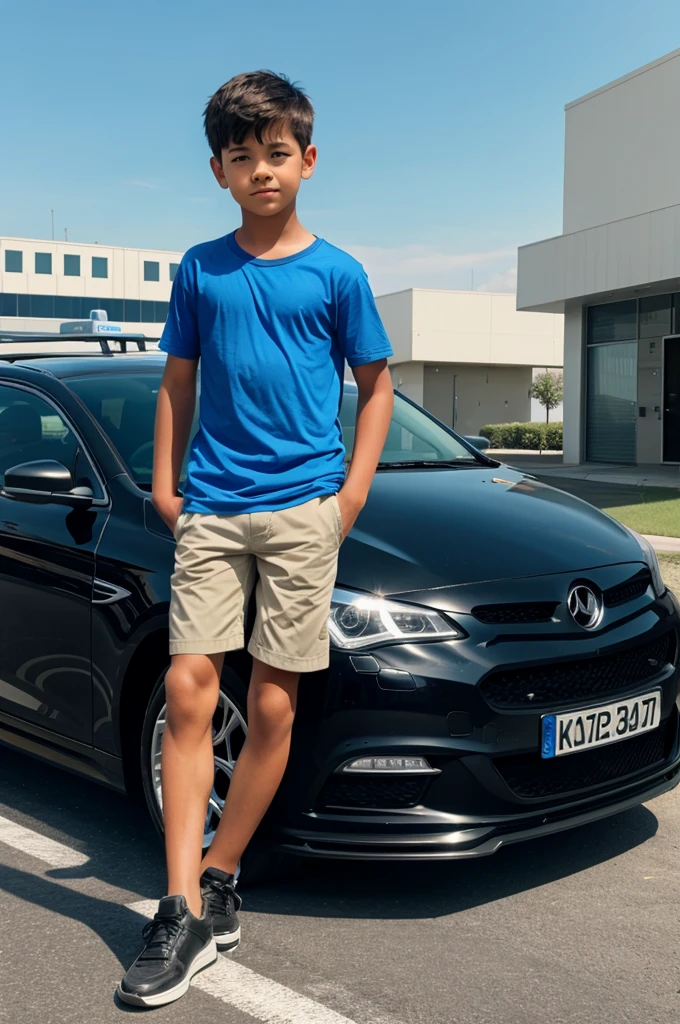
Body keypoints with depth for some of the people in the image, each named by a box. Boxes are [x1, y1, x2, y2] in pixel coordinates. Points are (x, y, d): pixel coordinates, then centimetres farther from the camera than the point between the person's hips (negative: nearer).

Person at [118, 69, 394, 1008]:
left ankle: (218, 881, 18)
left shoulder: (336, 273, 5)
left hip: (302, 508, -2)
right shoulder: (200, 269, 11)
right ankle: (185, 913, 0)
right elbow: (177, 383, 16)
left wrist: (353, 493, 0)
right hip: (211, 508, 2)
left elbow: (377, 387, 10)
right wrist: (165, 484, 6)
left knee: (272, 708, 0)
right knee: (188, 690, -6)